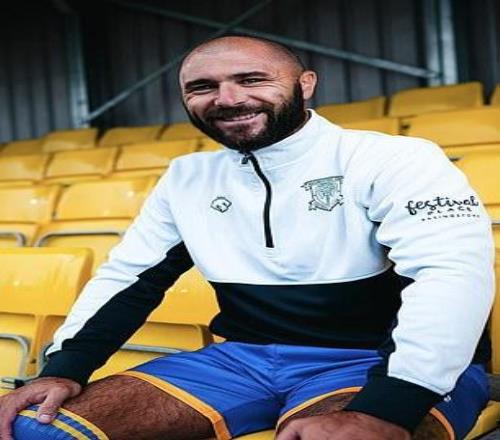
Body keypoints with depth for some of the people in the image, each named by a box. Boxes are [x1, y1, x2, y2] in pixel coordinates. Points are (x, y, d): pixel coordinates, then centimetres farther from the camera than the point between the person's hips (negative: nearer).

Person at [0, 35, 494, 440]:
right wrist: (64, 367, -1)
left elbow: (454, 275, -21)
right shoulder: (186, 176, 11)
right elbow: (125, 274, 16)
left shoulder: (392, 159, -8)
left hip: (381, 365, -4)